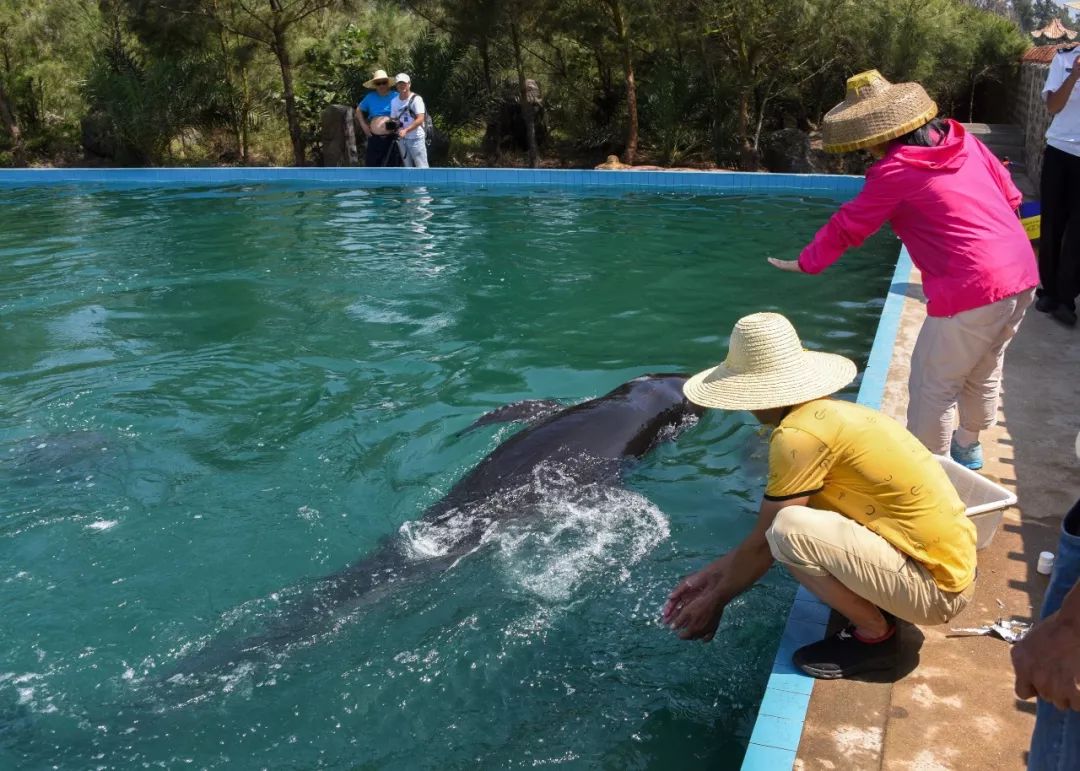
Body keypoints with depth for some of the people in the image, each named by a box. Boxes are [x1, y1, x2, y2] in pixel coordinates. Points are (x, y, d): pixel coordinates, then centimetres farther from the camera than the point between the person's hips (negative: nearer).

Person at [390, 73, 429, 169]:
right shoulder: (394, 101, 9)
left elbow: (420, 119, -17)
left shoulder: (416, 99, -9)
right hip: (402, 139, 6)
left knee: (421, 167, -8)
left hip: (416, 138, -6)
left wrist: (406, 130, -26)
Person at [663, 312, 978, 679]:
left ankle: (874, 635, -2)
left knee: (790, 528, -22)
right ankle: (877, 605, 13)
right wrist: (714, 573, 15)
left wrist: (715, 600, 2)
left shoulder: (800, 434, -22)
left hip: (936, 588, -9)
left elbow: (764, 541, -12)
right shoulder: (826, 414, 7)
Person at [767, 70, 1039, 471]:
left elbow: (846, 227, -2)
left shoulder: (895, 170, -11)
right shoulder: (960, 138, 8)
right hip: (1022, 272, 9)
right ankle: (968, 446, 44)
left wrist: (804, 262, 11)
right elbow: (1011, 195, 13)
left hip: (973, 290, -8)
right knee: (984, 371, 26)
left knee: (933, 385, 7)